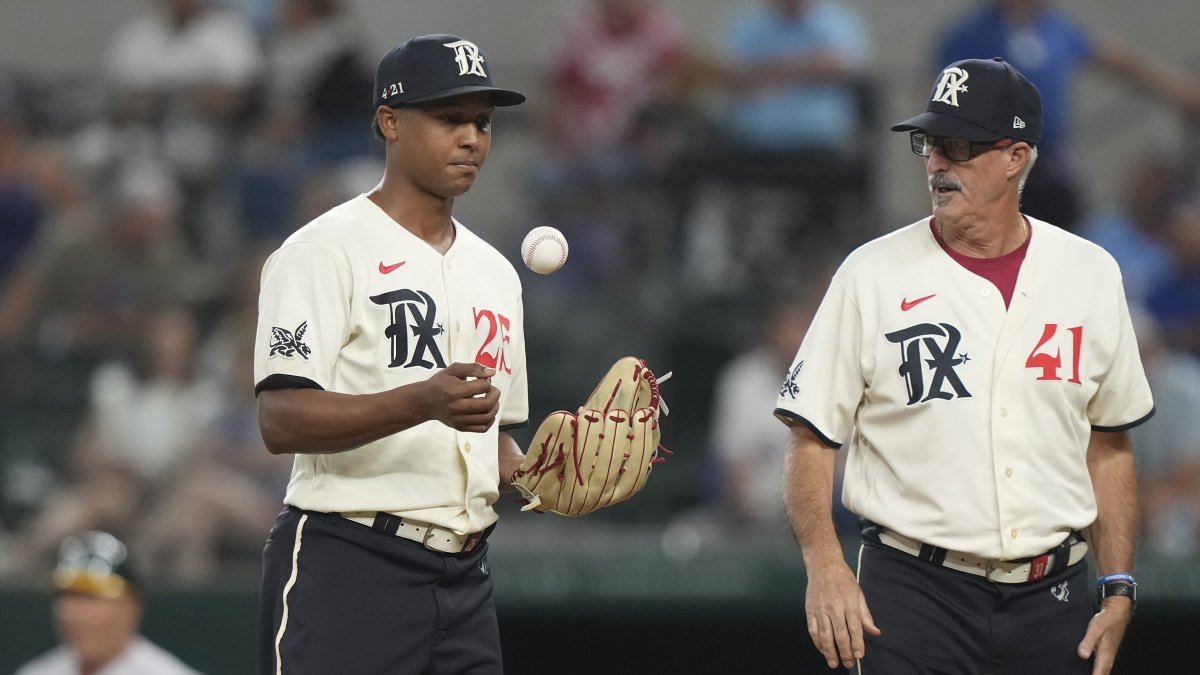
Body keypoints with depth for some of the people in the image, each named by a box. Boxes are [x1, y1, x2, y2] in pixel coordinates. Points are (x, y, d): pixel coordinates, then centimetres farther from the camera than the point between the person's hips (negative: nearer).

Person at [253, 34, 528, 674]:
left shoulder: (495, 271, 20)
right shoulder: (326, 250, -5)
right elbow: (281, 420, -17)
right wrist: (424, 402, -29)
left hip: (464, 579, 8)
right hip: (346, 568, -8)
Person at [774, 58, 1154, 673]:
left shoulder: (1090, 275, 7)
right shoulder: (872, 274, -1)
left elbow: (1108, 446, 14)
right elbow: (809, 439, -2)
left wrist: (1118, 593, 7)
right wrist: (824, 565, -17)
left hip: (1052, 596, 3)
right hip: (916, 593, -3)